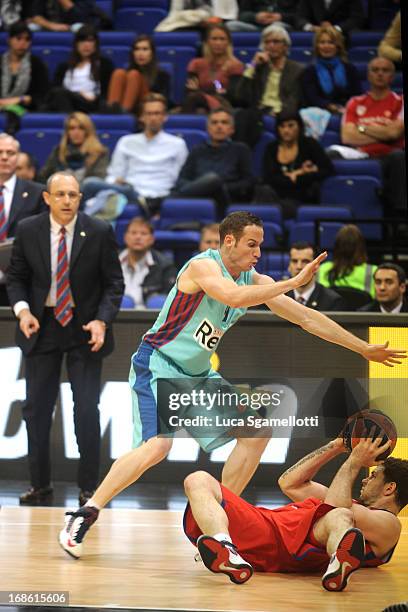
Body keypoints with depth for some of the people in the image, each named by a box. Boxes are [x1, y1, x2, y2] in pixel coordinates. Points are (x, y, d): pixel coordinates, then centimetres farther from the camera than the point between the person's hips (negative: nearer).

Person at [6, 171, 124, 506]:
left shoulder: (100, 232, -9)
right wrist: (22, 309, -13)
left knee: (87, 410, -2)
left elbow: (114, 283, -4)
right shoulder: (28, 230, -4)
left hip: (85, 328, -2)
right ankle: (40, 484, 16)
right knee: (37, 407, 5)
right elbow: (16, 276, 5)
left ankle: (88, 487, 7)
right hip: (41, 328, 2)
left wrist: (102, 320, -18)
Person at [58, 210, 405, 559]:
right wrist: (294, 282, -36)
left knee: (257, 433, 2)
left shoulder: (254, 281, 3)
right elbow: (234, 297, -39)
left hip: (197, 374, 9)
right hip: (158, 366, -8)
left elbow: (305, 317, 6)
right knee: (157, 445, -27)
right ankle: (84, 517, -17)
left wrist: (364, 349, 4)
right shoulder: (203, 266, -19)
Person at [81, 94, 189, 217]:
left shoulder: (177, 144, 19)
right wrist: (115, 182, -4)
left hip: (158, 196, -4)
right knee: (90, 183, -32)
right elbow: (113, 176, 21)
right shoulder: (126, 142, 26)